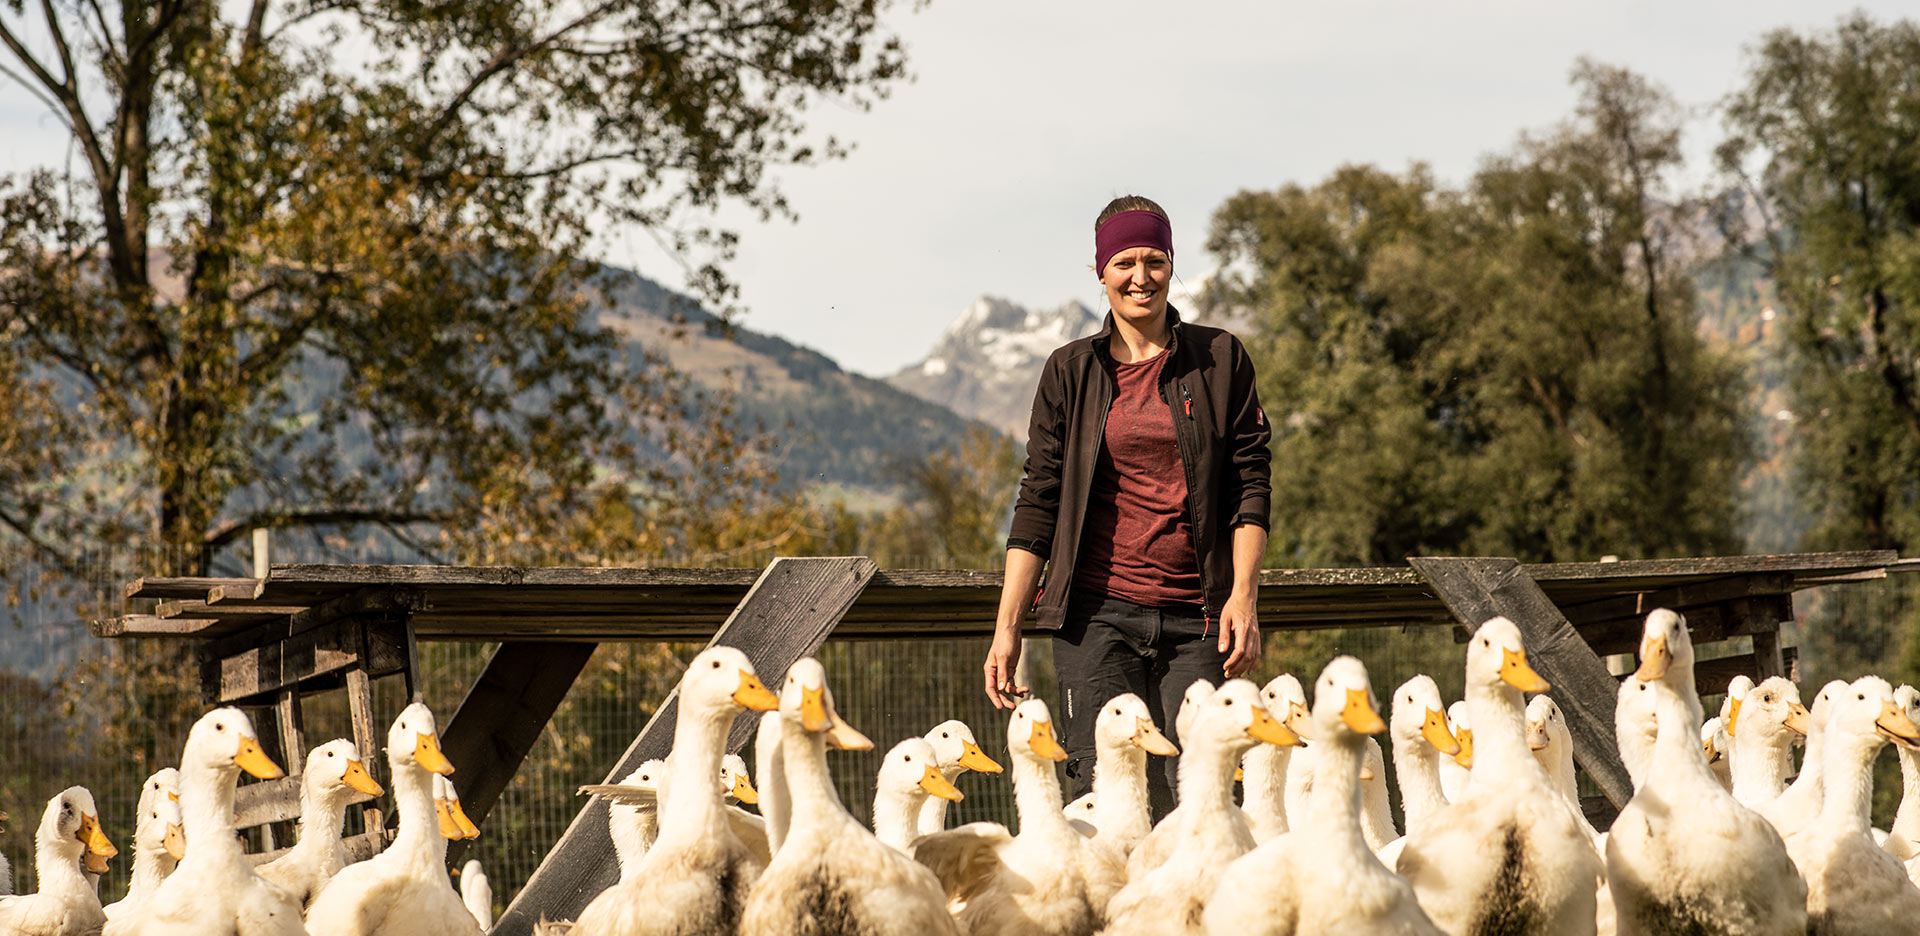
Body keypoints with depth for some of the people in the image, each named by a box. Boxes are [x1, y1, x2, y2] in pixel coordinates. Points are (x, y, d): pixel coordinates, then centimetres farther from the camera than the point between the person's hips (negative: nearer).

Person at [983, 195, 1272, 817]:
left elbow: (1251, 484, 6)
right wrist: (1007, 628, 2)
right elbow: (1038, 502, 9)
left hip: (1195, 621, 0)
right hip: (1098, 610, 0)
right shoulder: (1072, 371, 9)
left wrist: (1244, 593, -7)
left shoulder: (1219, 359, 8)